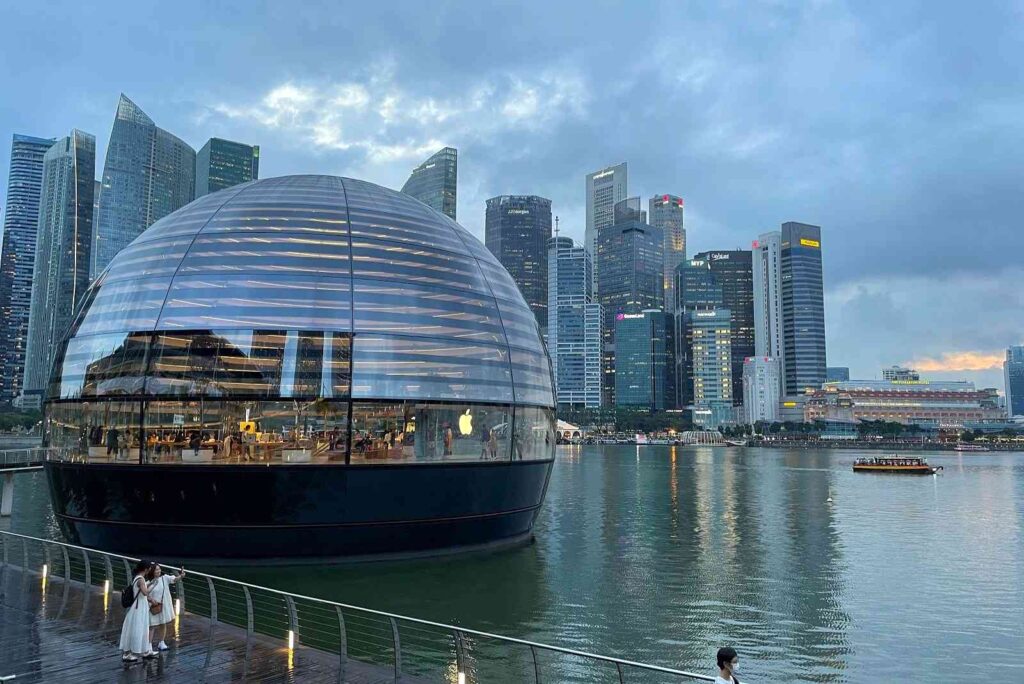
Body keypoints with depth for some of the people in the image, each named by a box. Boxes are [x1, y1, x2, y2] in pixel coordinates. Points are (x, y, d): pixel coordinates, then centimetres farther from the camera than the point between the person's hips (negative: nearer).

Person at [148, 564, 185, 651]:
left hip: (164, 606, 2)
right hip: (154, 607, -2)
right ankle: (149, 644, 9)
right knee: (152, 626, 0)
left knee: (163, 624, 11)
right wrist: (151, 599, -19)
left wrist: (181, 576, -41)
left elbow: (174, 579, -21)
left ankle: (161, 643, 24)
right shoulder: (149, 583, -5)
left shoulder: (165, 578, -5)